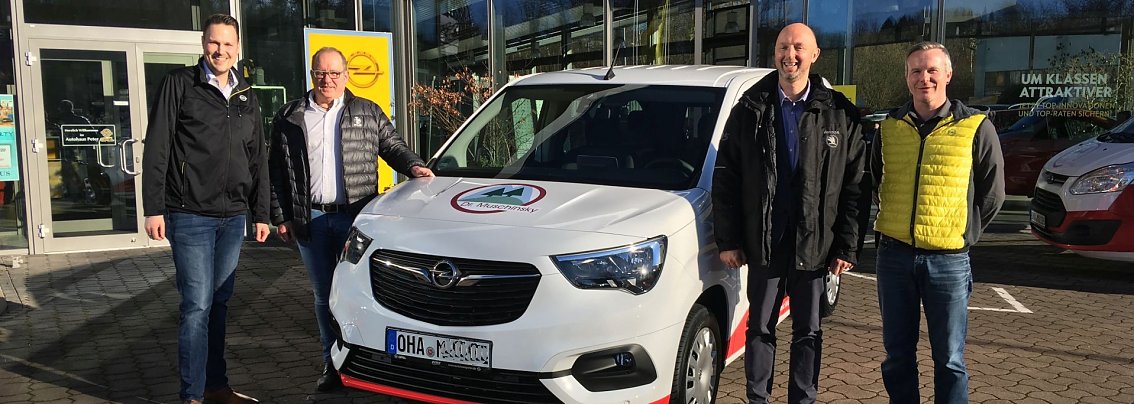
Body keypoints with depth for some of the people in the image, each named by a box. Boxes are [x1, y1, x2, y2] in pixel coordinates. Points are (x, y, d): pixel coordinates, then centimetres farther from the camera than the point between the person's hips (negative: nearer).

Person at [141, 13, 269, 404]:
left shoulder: (246, 97, 13)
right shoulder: (179, 84, -2)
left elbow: (258, 160, 17)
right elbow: (156, 149, -6)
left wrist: (261, 213, 13)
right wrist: (154, 208, -12)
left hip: (233, 217, 5)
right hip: (190, 215, -5)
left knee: (219, 303, 12)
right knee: (197, 305, -5)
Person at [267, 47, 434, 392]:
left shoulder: (367, 112, 7)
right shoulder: (289, 118, 8)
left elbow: (392, 145, 11)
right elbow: (277, 171, 9)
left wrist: (413, 165, -10)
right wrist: (280, 216, 4)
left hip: (355, 217, -2)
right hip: (310, 219, 2)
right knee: (324, 296, 9)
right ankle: (331, 363, 19)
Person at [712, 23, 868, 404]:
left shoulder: (840, 115, 0)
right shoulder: (749, 111, 2)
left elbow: (855, 187, 0)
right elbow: (725, 179, 2)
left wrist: (847, 248, -4)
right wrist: (728, 240, -2)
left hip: (815, 244, 0)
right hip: (763, 242, 1)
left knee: (808, 331, 11)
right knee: (760, 328, 11)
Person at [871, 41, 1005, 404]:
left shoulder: (975, 127, -2)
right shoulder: (889, 127, 6)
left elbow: (992, 193, 6)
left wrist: (964, 234, 4)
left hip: (948, 260, -3)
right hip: (894, 255, 3)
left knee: (949, 358, 5)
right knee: (897, 352, 12)